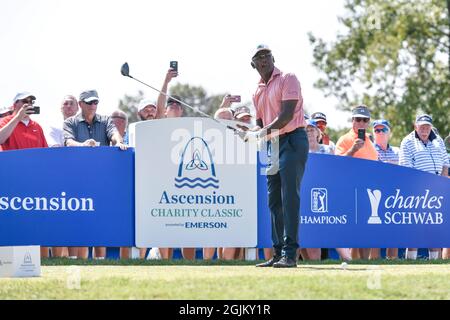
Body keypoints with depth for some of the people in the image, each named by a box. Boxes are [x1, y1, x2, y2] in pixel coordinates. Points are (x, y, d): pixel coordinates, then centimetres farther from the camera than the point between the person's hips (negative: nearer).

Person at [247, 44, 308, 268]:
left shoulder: (287, 80, -5)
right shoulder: (258, 92, 18)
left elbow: (287, 115, -15)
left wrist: (265, 132, -22)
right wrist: (248, 132, -1)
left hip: (292, 140, -8)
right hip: (272, 144, 8)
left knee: (289, 198, -14)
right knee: (274, 201, 8)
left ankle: (290, 254, -17)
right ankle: (278, 254, 13)